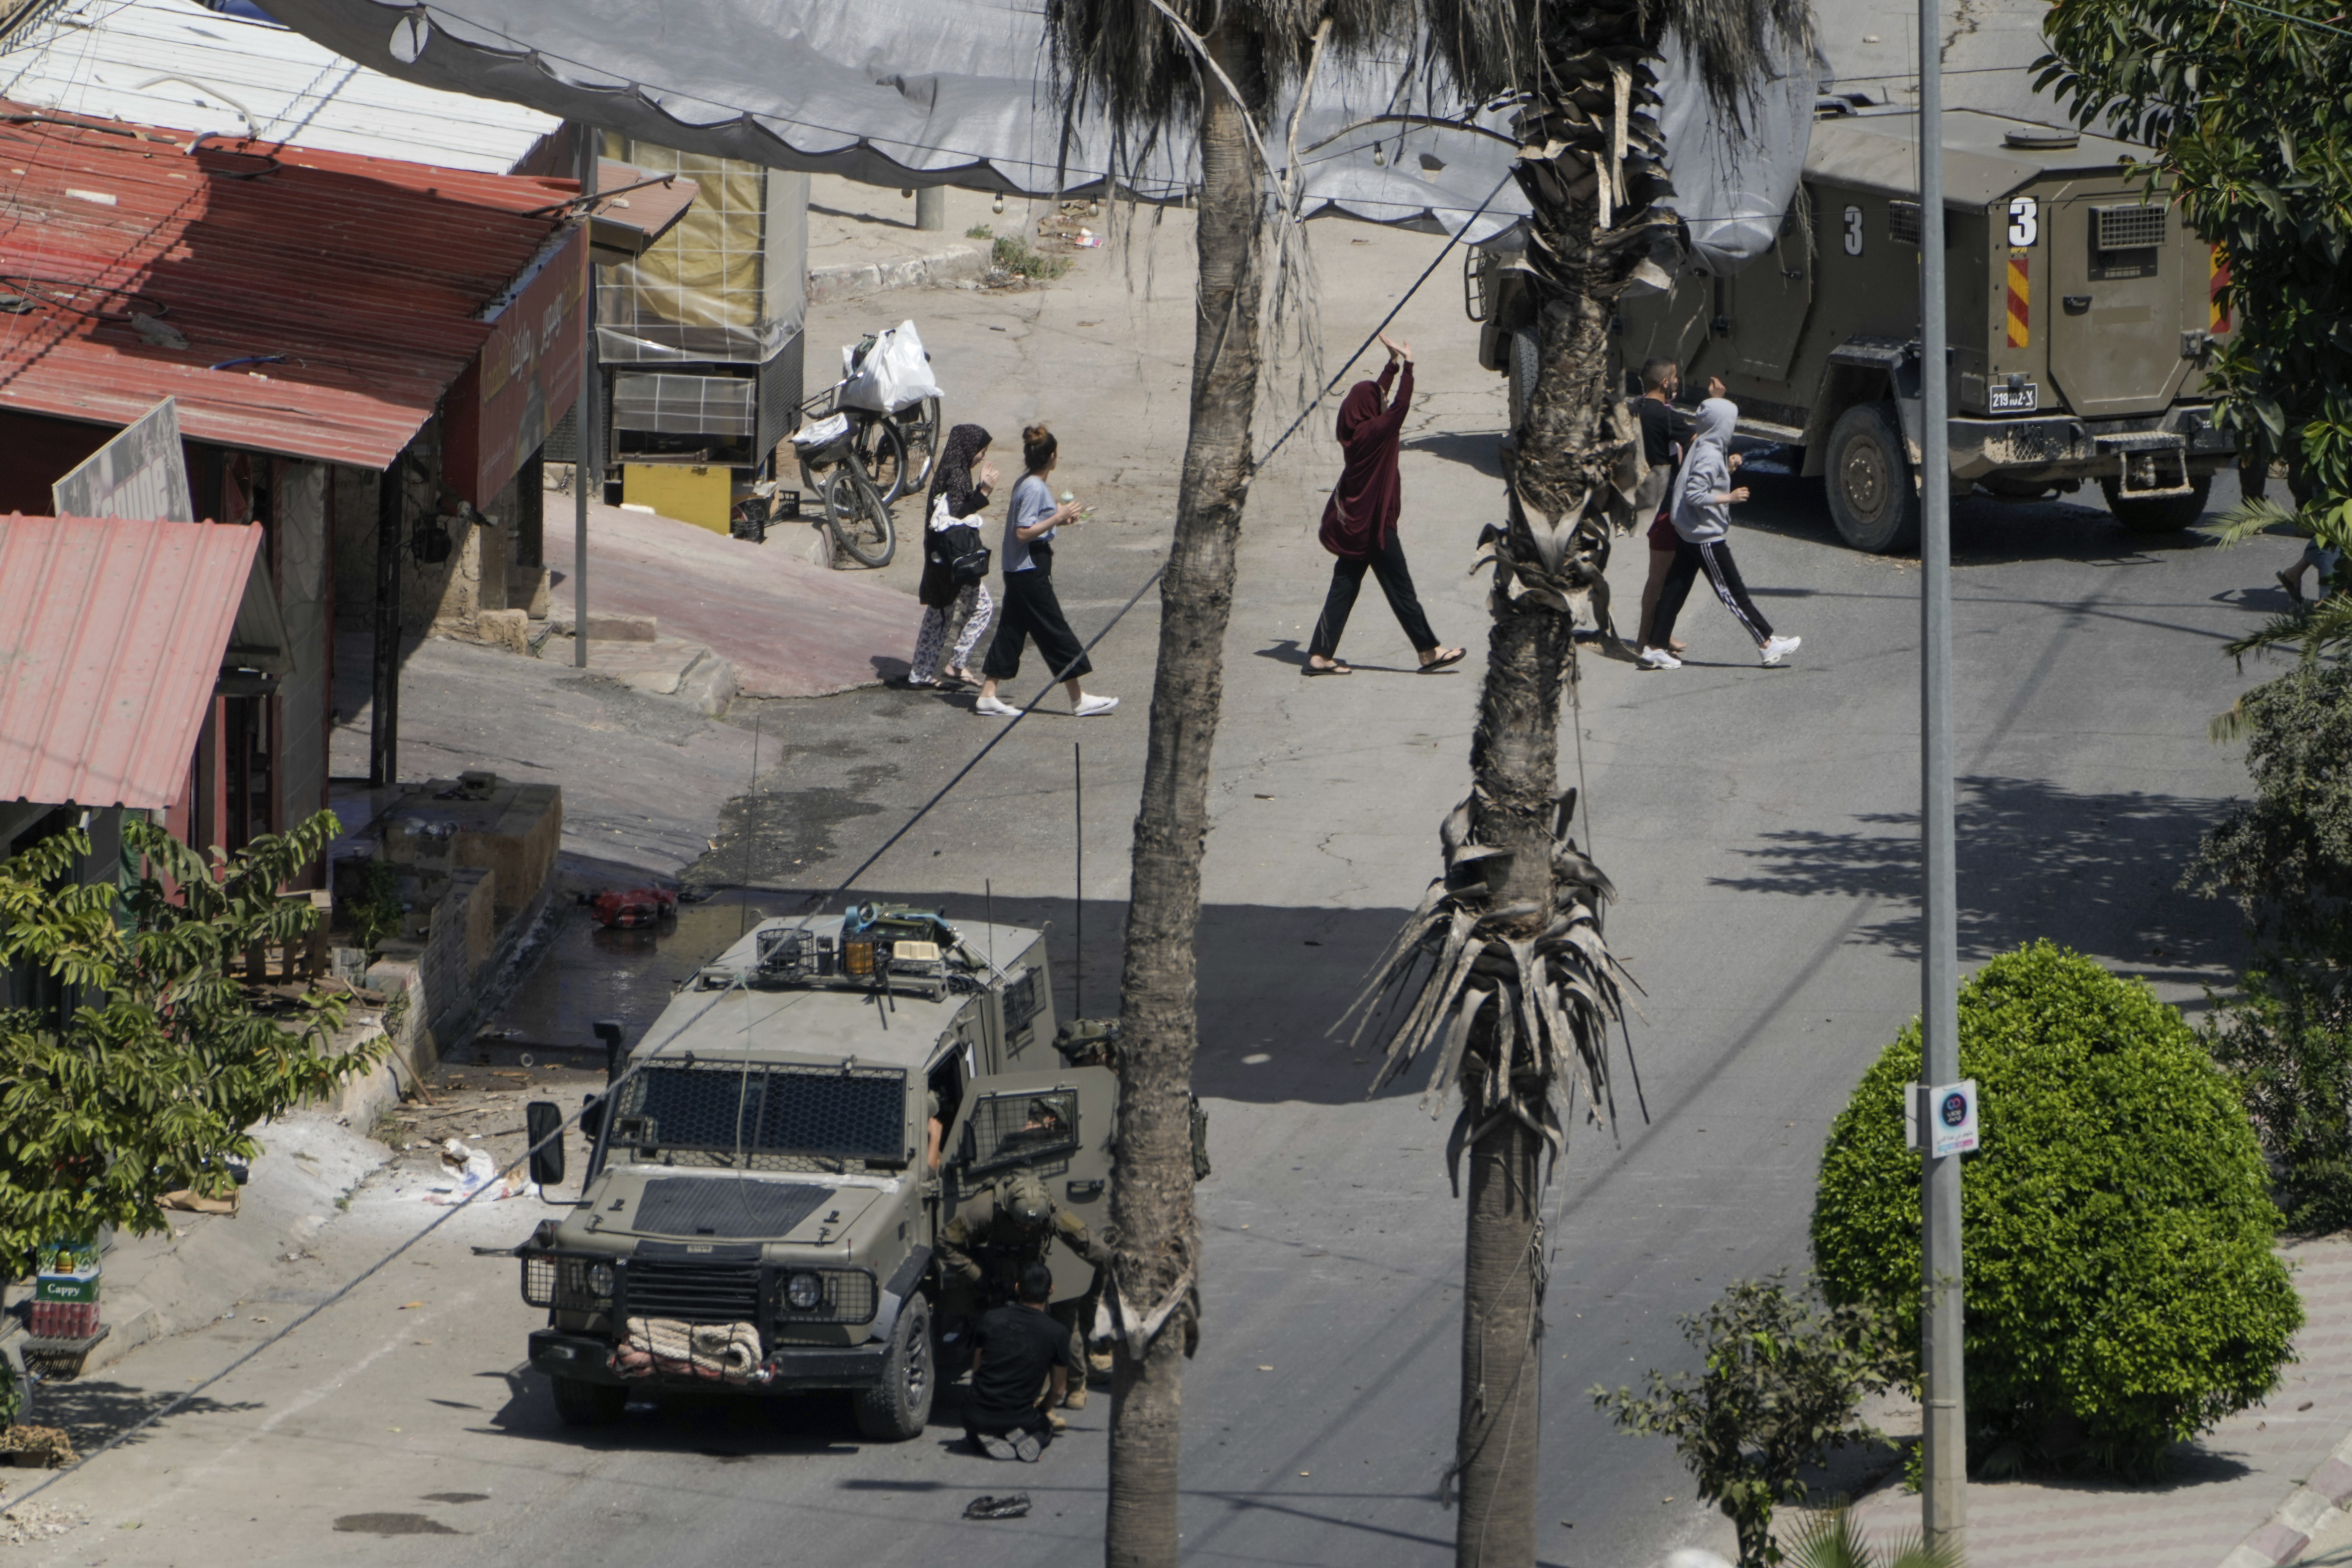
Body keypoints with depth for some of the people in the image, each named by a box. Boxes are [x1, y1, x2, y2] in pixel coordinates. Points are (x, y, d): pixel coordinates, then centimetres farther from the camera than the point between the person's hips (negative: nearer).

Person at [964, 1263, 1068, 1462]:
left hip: (978, 1417, 0)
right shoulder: (1056, 1333, -7)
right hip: (1021, 1419, 0)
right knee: (1046, 1425, 35)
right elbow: (1058, 1389, 4)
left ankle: (987, 1439, 1)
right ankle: (1026, 1437, -1)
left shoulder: (991, 1321, -1)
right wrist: (1040, 1409, 26)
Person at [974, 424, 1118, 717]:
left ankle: (988, 696, 11)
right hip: (1031, 570, -10)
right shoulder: (1035, 489, -19)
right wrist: (1057, 518, -19)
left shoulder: (1026, 484, 10)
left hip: (1019, 571, 10)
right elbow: (1024, 533, -22)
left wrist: (1060, 517, 12)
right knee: (1055, 632, -2)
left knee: (1011, 631, 11)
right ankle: (1079, 699, 3)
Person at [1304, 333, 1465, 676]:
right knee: (1400, 588, 1)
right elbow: (1401, 404, -23)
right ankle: (1429, 651, 9)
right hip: (1373, 526, -8)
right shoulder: (1374, 433, -19)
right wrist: (1407, 364, -15)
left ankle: (1320, 655, 6)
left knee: (1344, 587, 9)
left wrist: (1394, 363, 20)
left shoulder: (1357, 431, 4)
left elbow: (1377, 394, 18)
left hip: (1354, 527, 8)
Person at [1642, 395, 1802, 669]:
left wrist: (1727, 469, 12)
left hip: (1686, 533, 10)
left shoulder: (1700, 447, 9)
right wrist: (1729, 498, -19)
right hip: (1706, 536, -10)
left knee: (1675, 588, 9)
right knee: (1733, 593, -2)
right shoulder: (1710, 456, -20)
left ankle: (1655, 648, 9)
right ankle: (1767, 644, 4)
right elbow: (1695, 495, -26)